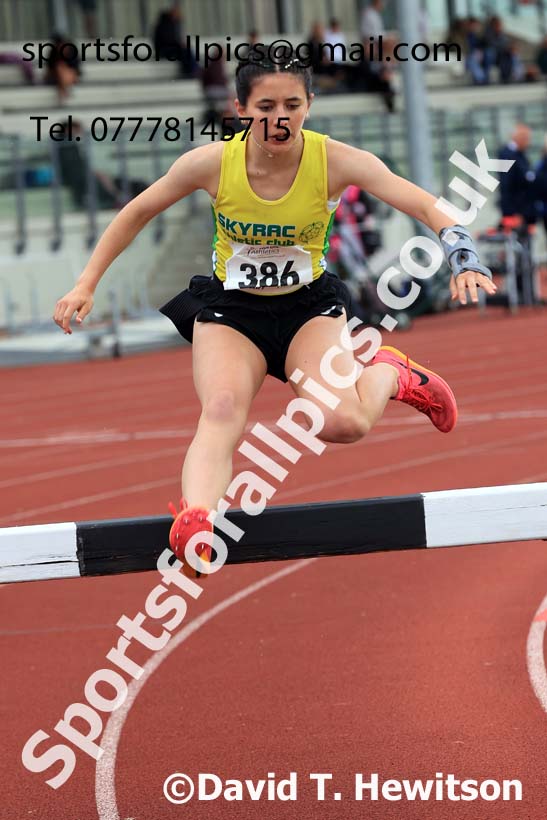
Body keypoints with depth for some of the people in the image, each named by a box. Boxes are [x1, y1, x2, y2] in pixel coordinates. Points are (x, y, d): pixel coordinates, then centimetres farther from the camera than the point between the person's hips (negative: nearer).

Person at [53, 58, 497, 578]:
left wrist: (461, 255, -42)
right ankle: (194, 528, -49)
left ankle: (389, 374, 11)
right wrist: (86, 285, -4)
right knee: (221, 413, -30)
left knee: (343, 423, -24)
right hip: (230, 310, 0)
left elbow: (423, 205, -24)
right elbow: (137, 214, -1)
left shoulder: (334, 161, -19)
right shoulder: (213, 164, -16)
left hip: (310, 306, 0)